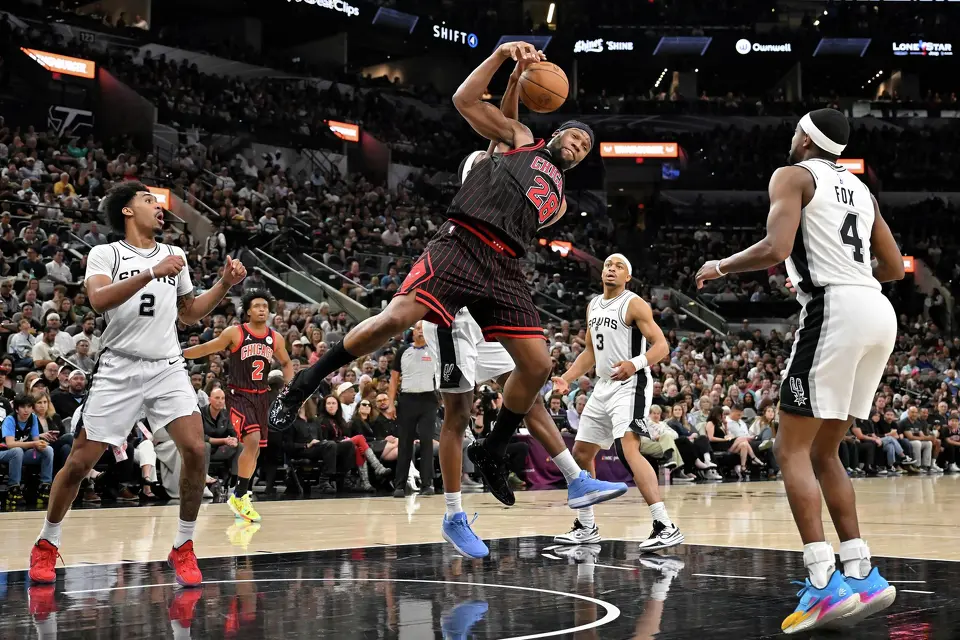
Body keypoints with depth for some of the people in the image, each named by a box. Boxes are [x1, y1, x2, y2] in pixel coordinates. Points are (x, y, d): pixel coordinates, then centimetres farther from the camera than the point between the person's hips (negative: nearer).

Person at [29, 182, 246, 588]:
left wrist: (225, 285, 11)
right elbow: (99, 299, -20)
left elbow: (189, 314, 25)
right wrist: (151, 273, -27)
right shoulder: (105, 254, 0)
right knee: (80, 461, -1)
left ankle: (183, 547, 0)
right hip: (119, 370, -3)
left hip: (167, 368, 3)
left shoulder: (174, 255, 15)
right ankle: (47, 544, 21)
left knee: (195, 451, -15)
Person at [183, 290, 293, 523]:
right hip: (239, 395, -6)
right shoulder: (234, 333, -6)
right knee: (252, 440, -24)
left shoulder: (276, 338, 7)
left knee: (255, 449, 9)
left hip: (261, 397, 6)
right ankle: (240, 496, -15)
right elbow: (207, 349, 1)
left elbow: (286, 363, 21)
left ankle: (239, 496, 26)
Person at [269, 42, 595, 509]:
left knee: (538, 365, -3)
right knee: (396, 318, -23)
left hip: (504, 268, 6)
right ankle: (304, 385, -9)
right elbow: (465, 101, 9)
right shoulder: (520, 139, 18)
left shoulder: (558, 201, 31)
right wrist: (501, 56, 2)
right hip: (461, 243, -6)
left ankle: (491, 452, 15)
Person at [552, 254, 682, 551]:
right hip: (604, 386, 9)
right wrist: (567, 378, 10)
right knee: (581, 452, 12)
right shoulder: (593, 306, 13)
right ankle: (586, 526, 27)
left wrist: (635, 364, -35)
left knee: (629, 450, -26)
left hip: (630, 385, -9)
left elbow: (661, 346, -17)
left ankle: (666, 527, -30)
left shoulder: (634, 304, -10)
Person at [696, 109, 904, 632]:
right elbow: (894, 267, 25)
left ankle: (825, 585, -15)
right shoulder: (859, 188, 24)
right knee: (822, 451, 16)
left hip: (835, 310, -8)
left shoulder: (794, 175, 2)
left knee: (792, 448, -4)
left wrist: (720, 267, 4)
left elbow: (775, 249, -13)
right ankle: (861, 575, 11)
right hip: (879, 310, 8)